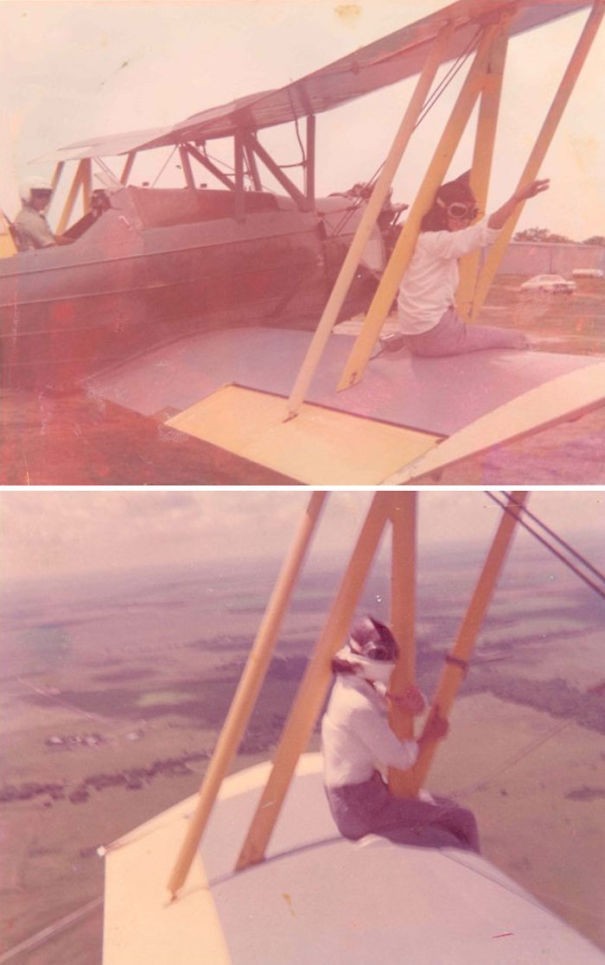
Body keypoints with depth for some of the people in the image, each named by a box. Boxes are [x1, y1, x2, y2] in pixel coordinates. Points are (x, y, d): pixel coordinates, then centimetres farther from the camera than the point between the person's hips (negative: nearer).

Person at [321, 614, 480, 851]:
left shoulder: (362, 686, 3)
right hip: (360, 808, -9)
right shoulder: (359, 706, -25)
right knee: (459, 820, -3)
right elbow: (402, 758, -18)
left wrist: (415, 703, -15)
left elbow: (419, 707, 9)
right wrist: (427, 736, 0)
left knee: (455, 815, 14)